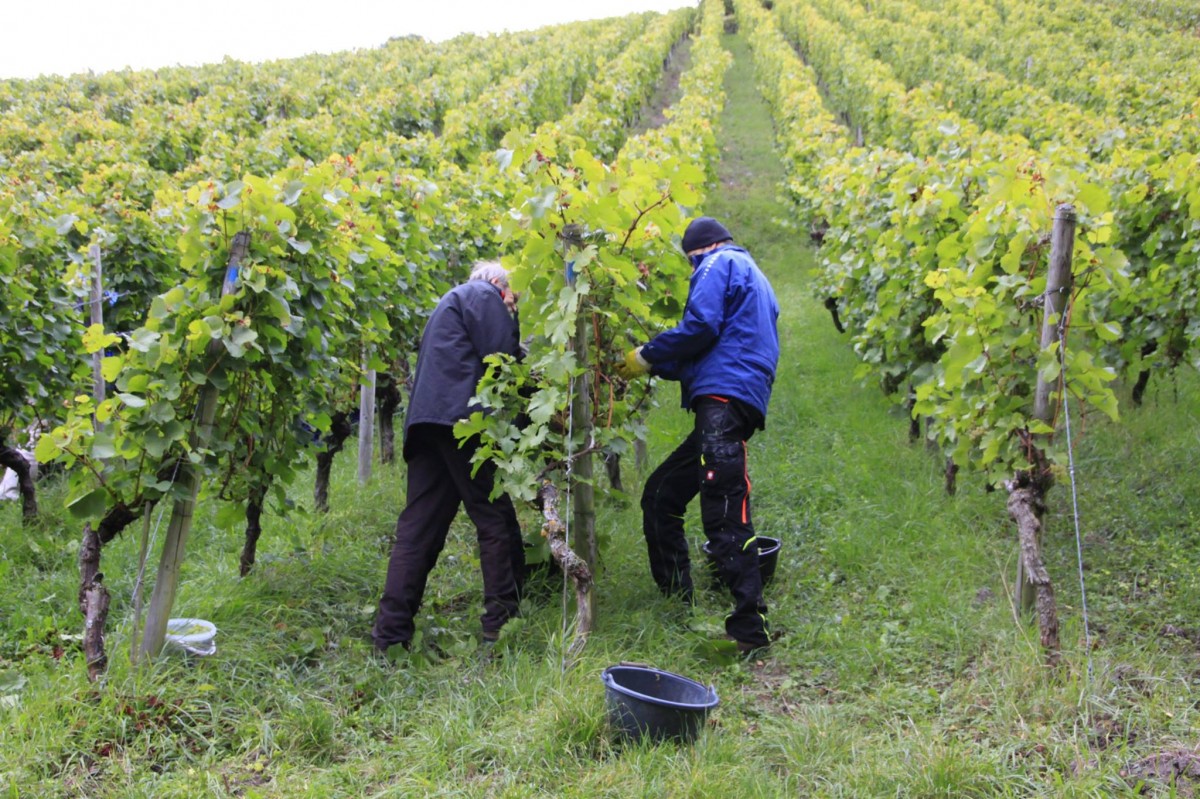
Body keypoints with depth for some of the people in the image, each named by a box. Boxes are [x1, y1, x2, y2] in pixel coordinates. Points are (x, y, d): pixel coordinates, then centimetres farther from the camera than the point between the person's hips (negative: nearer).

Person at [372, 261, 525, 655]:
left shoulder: (450, 301, 32)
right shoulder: (483, 295, 4)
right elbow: (502, 357, -7)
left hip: (425, 421, 9)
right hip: (462, 416, -9)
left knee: (418, 526, 3)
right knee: (495, 519, -1)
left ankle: (391, 631, -1)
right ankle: (502, 620, 0)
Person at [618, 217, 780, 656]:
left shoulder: (719, 264, 5)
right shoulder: (752, 276, 33)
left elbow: (701, 325, -11)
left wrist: (647, 356, 2)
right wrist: (659, 366, 33)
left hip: (724, 401, -10)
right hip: (724, 408, 10)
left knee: (725, 517, -16)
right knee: (661, 496, 16)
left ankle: (750, 628, -18)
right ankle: (676, 603, 19)